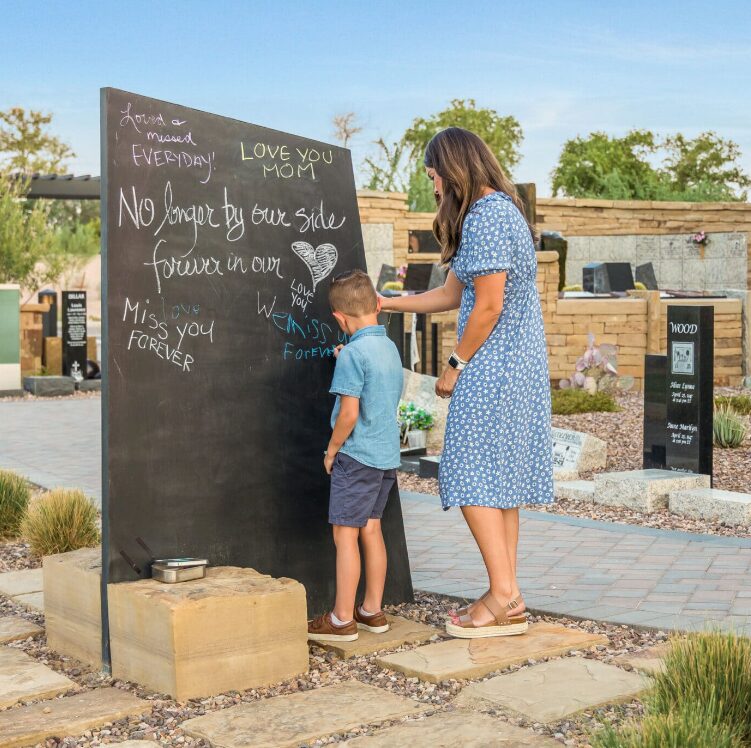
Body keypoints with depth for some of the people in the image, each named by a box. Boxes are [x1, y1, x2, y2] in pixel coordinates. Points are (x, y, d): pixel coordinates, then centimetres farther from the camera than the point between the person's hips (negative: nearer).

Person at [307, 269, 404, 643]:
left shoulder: (353, 353, -17)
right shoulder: (390, 348, 9)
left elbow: (349, 412, -21)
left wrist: (332, 450, -8)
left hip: (357, 456, -8)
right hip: (387, 455, 8)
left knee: (345, 534, -1)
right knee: (371, 530, 14)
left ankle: (342, 620, 3)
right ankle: (372, 611, 21)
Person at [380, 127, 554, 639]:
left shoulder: (485, 216, -15)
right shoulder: (498, 211, 18)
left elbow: (488, 305, -19)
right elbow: (452, 294, 21)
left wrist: (455, 365, -10)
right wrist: (384, 304, 25)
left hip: (493, 366, -10)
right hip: (518, 366, 10)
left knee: (472, 478, -7)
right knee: (501, 479, 10)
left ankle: (504, 597, -5)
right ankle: (508, 599, 13)